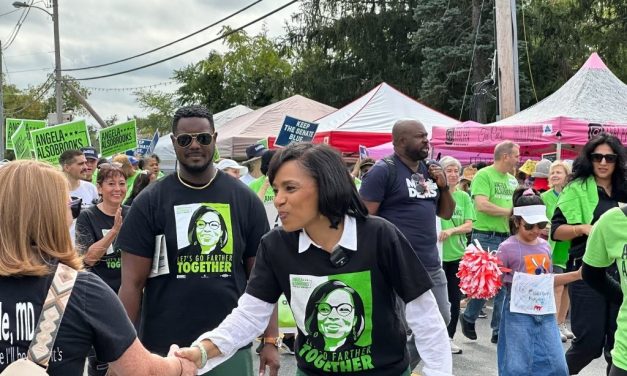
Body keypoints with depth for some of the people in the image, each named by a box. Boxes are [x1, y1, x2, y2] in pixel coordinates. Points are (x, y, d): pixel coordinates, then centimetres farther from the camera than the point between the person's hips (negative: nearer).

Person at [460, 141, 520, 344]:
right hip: (487, 237, -7)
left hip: (507, 238, 7)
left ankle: (499, 331, 14)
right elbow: (482, 205, -22)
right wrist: (509, 212, -12)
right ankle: (468, 318, 20)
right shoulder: (484, 175, -10)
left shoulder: (512, 180, 14)